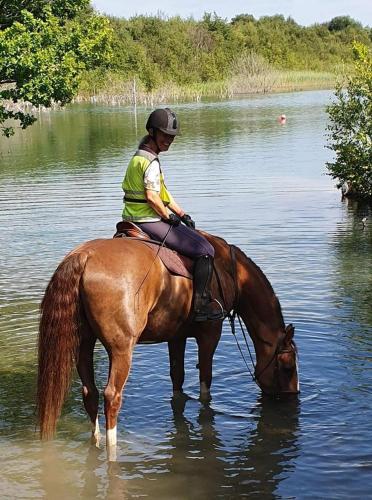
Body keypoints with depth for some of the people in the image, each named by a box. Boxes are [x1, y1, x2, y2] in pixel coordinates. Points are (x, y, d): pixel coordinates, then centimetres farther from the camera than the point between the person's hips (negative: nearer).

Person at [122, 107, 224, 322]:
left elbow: (164, 193, 19)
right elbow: (152, 197, -25)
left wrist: (183, 215, 15)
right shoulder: (151, 162, -18)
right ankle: (201, 304, -7)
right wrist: (170, 216, -9)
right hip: (149, 221, -11)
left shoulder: (140, 157, 16)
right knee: (205, 250, -8)